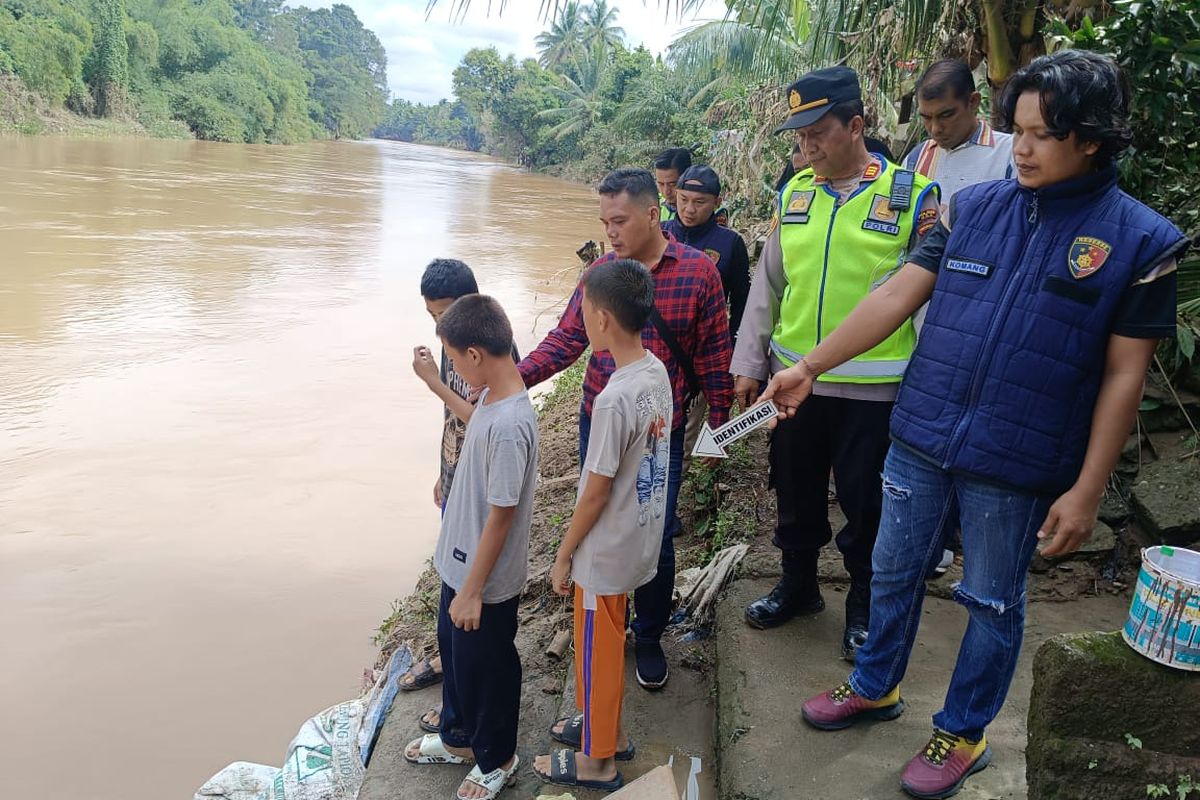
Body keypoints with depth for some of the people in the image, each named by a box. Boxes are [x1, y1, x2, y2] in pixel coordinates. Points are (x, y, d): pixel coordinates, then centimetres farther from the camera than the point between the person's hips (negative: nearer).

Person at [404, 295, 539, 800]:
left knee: (486, 666, 13)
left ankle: (496, 758, 38)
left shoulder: (509, 426, -32)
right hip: (461, 562, 9)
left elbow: (500, 517, -26)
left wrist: (473, 591, -19)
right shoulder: (492, 399, -4)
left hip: (486, 579, -9)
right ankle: (459, 738, 50)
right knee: (453, 650, 27)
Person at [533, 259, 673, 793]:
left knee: (598, 650, 11)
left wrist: (564, 555, -9)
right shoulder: (656, 372, -3)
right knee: (606, 642, 26)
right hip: (639, 537, 8)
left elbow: (596, 494, -22)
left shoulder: (614, 399, -30)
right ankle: (607, 728, 45)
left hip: (606, 550, -8)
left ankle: (597, 761, 31)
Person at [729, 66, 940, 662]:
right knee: (796, 494, 18)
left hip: (874, 386, -4)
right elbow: (767, 284, 10)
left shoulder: (911, 194, -7)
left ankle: (864, 608, 30)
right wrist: (749, 365, 8)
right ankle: (797, 586, 40)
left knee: (865, 503, 9)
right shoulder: (793, 194, 5)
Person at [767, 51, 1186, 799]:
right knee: (894, 574, 19)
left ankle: (963, 733, 35)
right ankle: (875, 686, 42)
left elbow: (1125, 375, -7)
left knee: (994, 603, 14)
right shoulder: (974, 207, 0)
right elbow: (896, 295, 0)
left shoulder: (1141, 241, -8)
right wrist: (810, 365, -6)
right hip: (919, 436, 4)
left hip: (1016, 464, -3)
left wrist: (1086, 490, -9)